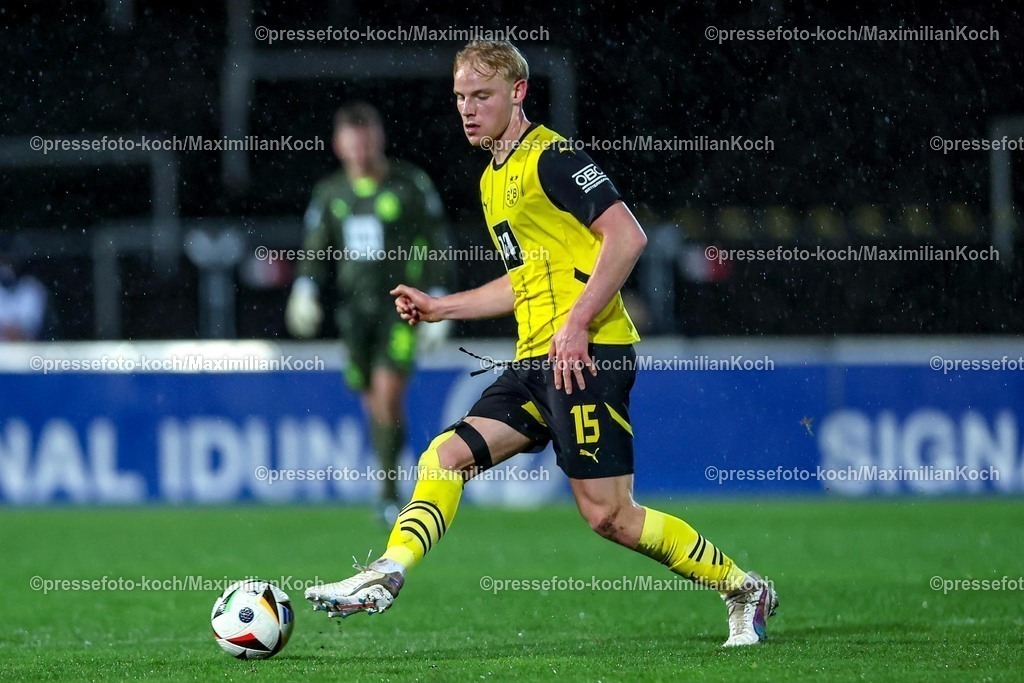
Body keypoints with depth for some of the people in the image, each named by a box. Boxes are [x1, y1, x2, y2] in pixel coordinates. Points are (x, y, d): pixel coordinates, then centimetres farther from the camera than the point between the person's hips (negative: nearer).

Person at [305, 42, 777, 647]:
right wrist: (438, 308, 25)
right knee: (446, 456, -2)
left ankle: (744, 590, 3)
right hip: (536, 361, 9)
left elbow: (627, 236, -17)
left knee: (608, 515, -9)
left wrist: (577, 325, -22)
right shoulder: (494, 179, 21)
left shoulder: (551, 156, -8)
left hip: (587, 354, -9)